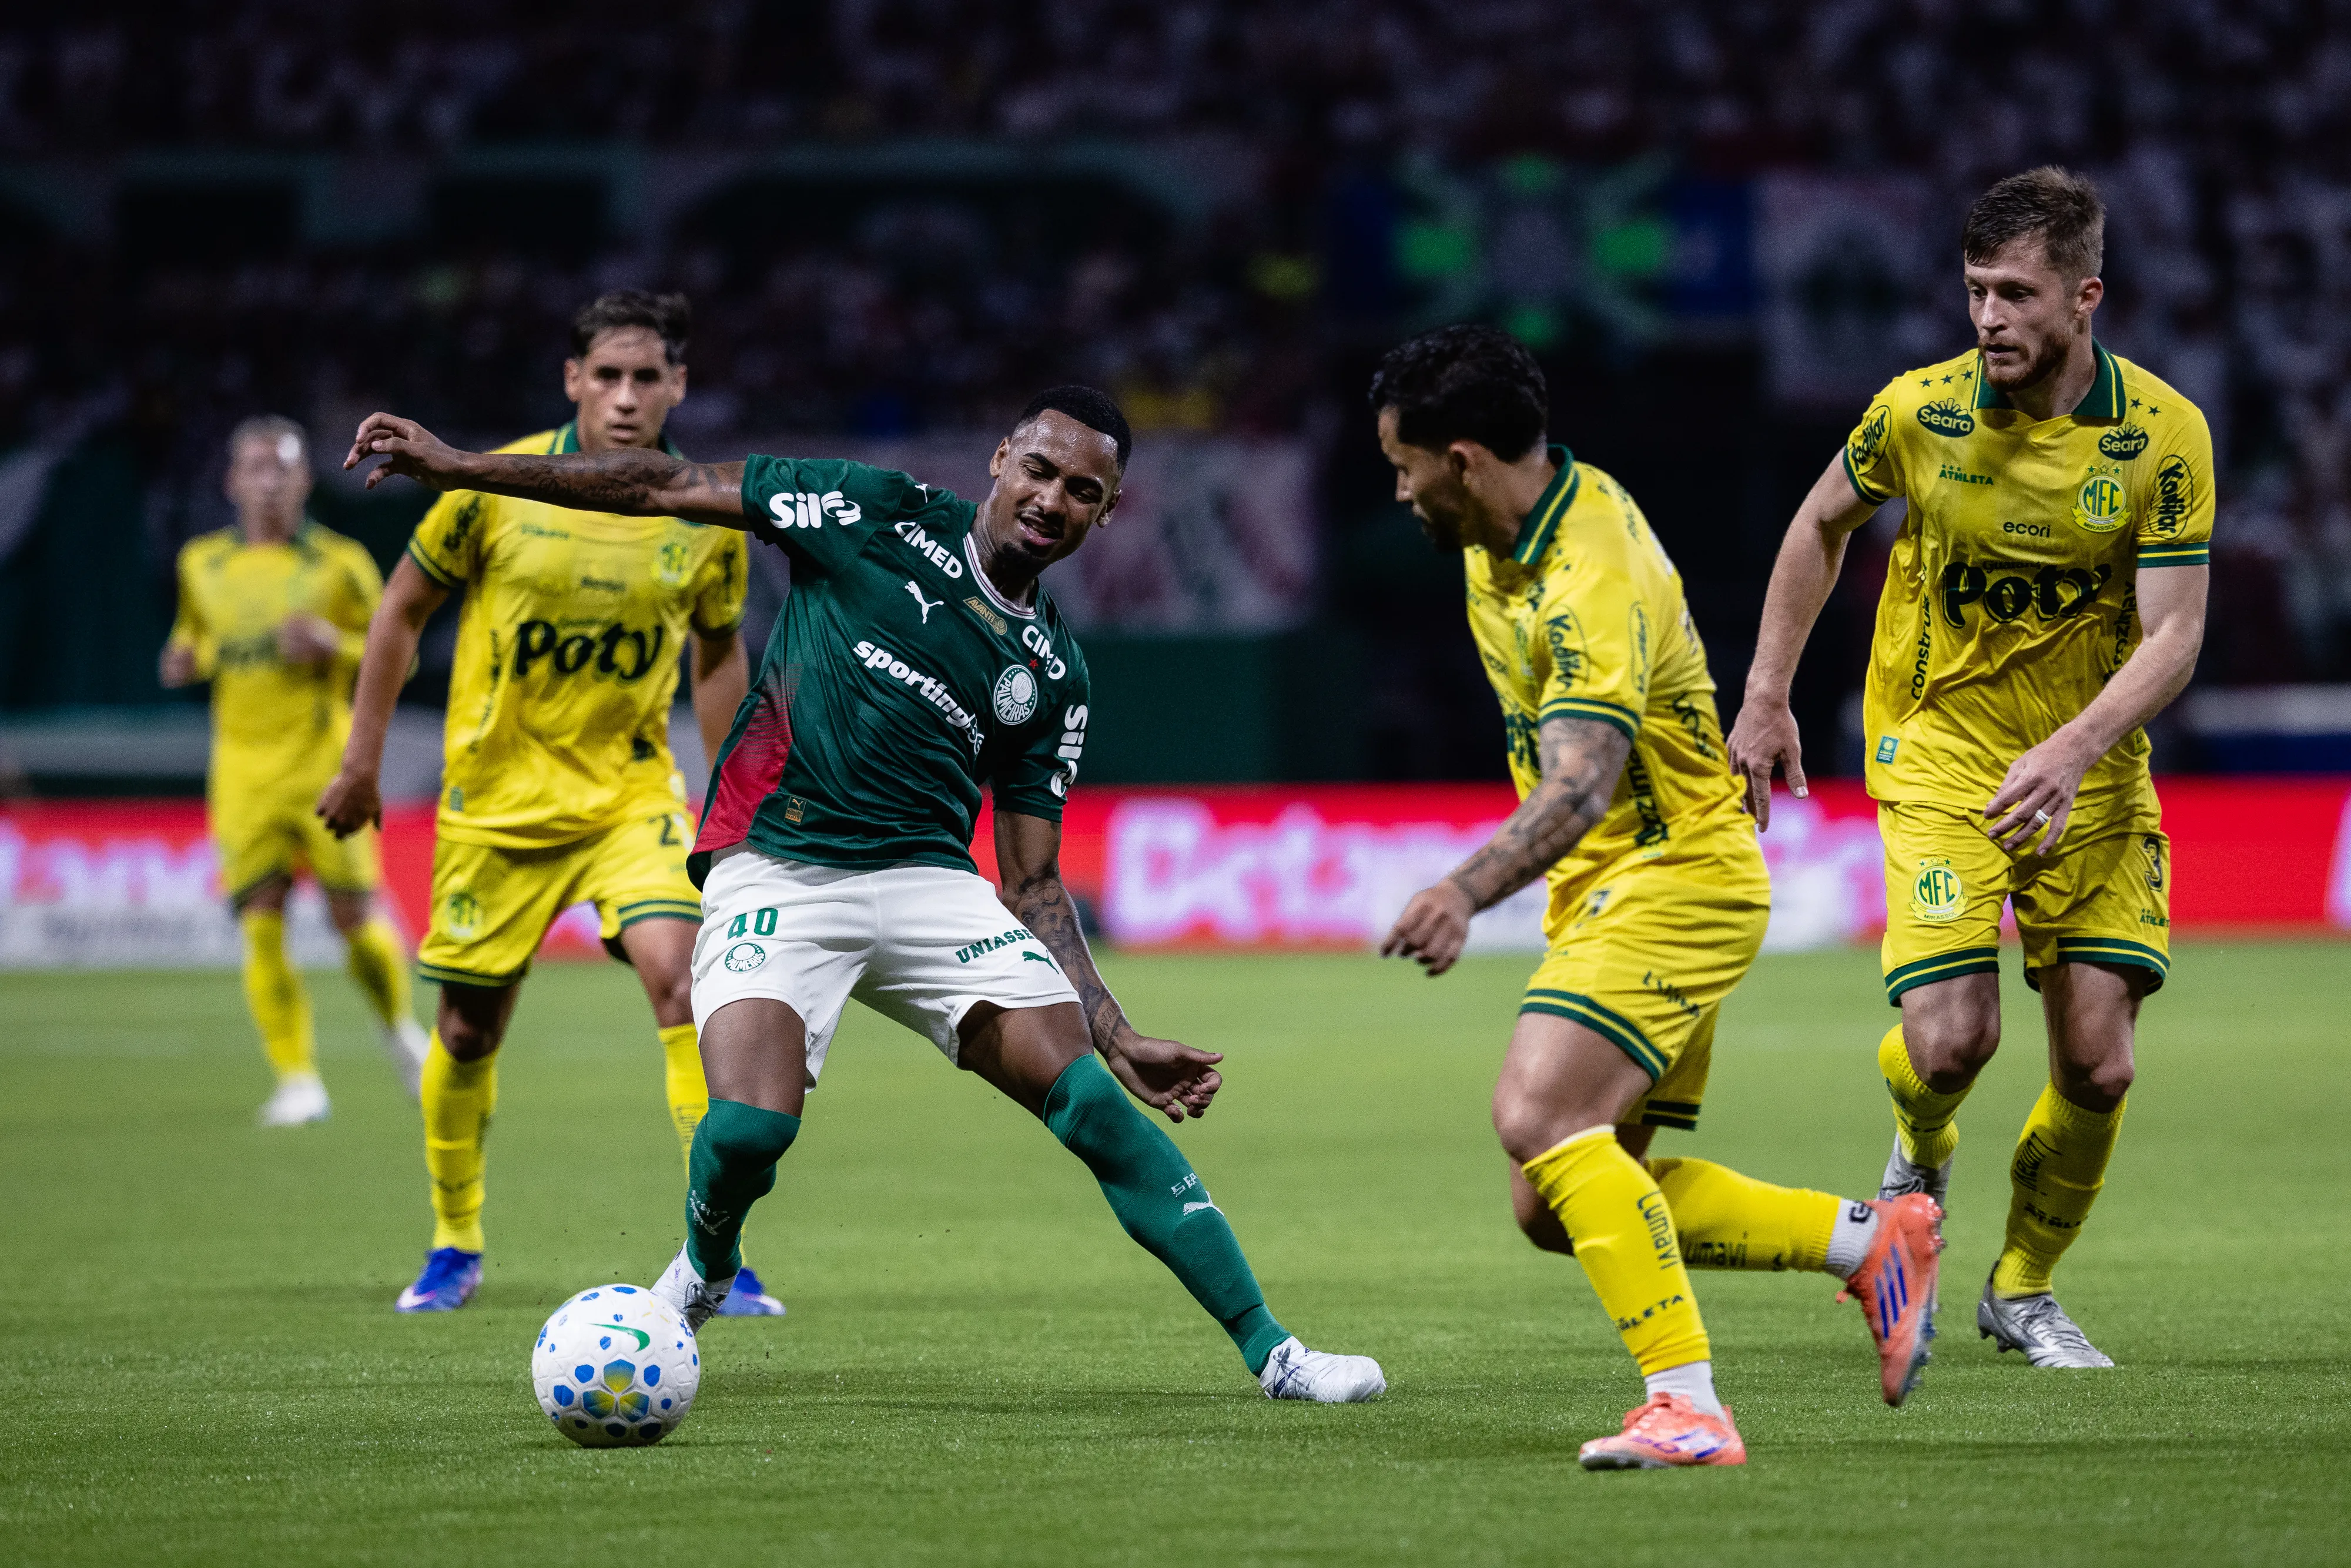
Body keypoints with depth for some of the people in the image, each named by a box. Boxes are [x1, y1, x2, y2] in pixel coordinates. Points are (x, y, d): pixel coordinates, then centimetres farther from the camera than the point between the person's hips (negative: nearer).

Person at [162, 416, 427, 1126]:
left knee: (354, 917, -4)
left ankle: (399, 1028, 25)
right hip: (244, 769, 2)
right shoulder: (201, 564, 10)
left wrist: (332, 644, -14)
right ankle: (299, 1081, 0)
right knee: (261, 927, -8)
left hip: (325, 765, -2)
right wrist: (186, 660, 2)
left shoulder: (339, 563, 1)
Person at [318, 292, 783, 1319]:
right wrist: (363, 756, 3)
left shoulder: (706, 517, -5)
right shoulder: (496, 488, -10)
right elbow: (405, 608, 3)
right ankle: (455, 1246, 31)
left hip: (631, 789, 0)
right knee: (469, 1029, 7)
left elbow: (717, 649, 12)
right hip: (496, 797, 0)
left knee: (681, 976, -22)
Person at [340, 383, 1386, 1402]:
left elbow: (1032, 882, 15)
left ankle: (1270, 1353, -11)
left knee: (1091, 1100, -16)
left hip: (930, 882, 3)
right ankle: (703, 1270, 12)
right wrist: (457, 466, -1)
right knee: (749, 1128, -25)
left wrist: (1118, 1038, 5)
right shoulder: (881, 518, 2)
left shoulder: (1053, 672, 12)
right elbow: (670, 488, 2)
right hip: (778, 872, -3)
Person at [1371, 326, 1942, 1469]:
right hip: (1604, 895, 10)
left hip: (1674, 880, -10)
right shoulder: (1507, 541, 5)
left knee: (1543, 1120, -28)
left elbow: (1581, 785, -39)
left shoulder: (1592, 591, -25)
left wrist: (1467, 893, -53)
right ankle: (1869, 1240, 14)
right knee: (1556, 1209, 5)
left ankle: (1687, 1407, -29)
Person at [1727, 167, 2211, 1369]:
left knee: (2098, 1064, -3)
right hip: (1940, 744, -1)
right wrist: (1767, 698, 7)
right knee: (1950, 1041, -16)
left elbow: (2173, 630, -14)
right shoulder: (1919, 410, -10)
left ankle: (2023, 1288, 22)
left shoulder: (2163, 434, -12)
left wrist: (2072, 750, -29)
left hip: (2090, 766, 1)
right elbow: (1821, 525, 9)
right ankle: (1919, 1154, 22)